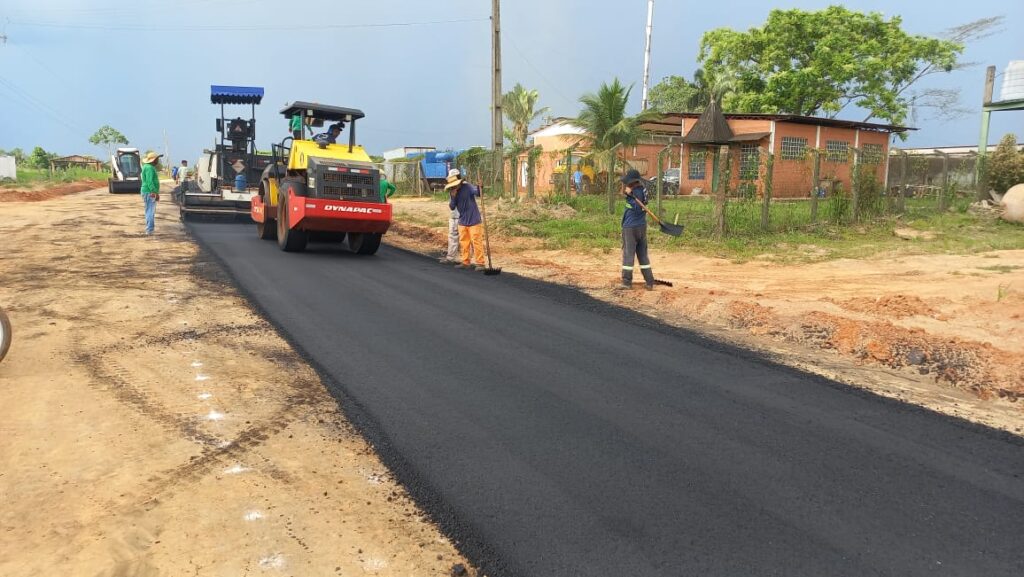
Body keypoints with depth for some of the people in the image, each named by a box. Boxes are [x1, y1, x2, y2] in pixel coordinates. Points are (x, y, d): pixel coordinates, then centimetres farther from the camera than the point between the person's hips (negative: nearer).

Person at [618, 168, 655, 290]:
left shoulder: (636, 192, -17)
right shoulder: (642, 190, 9)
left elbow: (637, 208, -25)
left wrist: (629, 195, -26)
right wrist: (626, 192, -3)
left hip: (630, 228, -9)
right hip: (642, 226, 9)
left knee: (628, 254, -1)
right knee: (643, 255, 11)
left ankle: (627, 282, 2)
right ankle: (649, 282, 11)